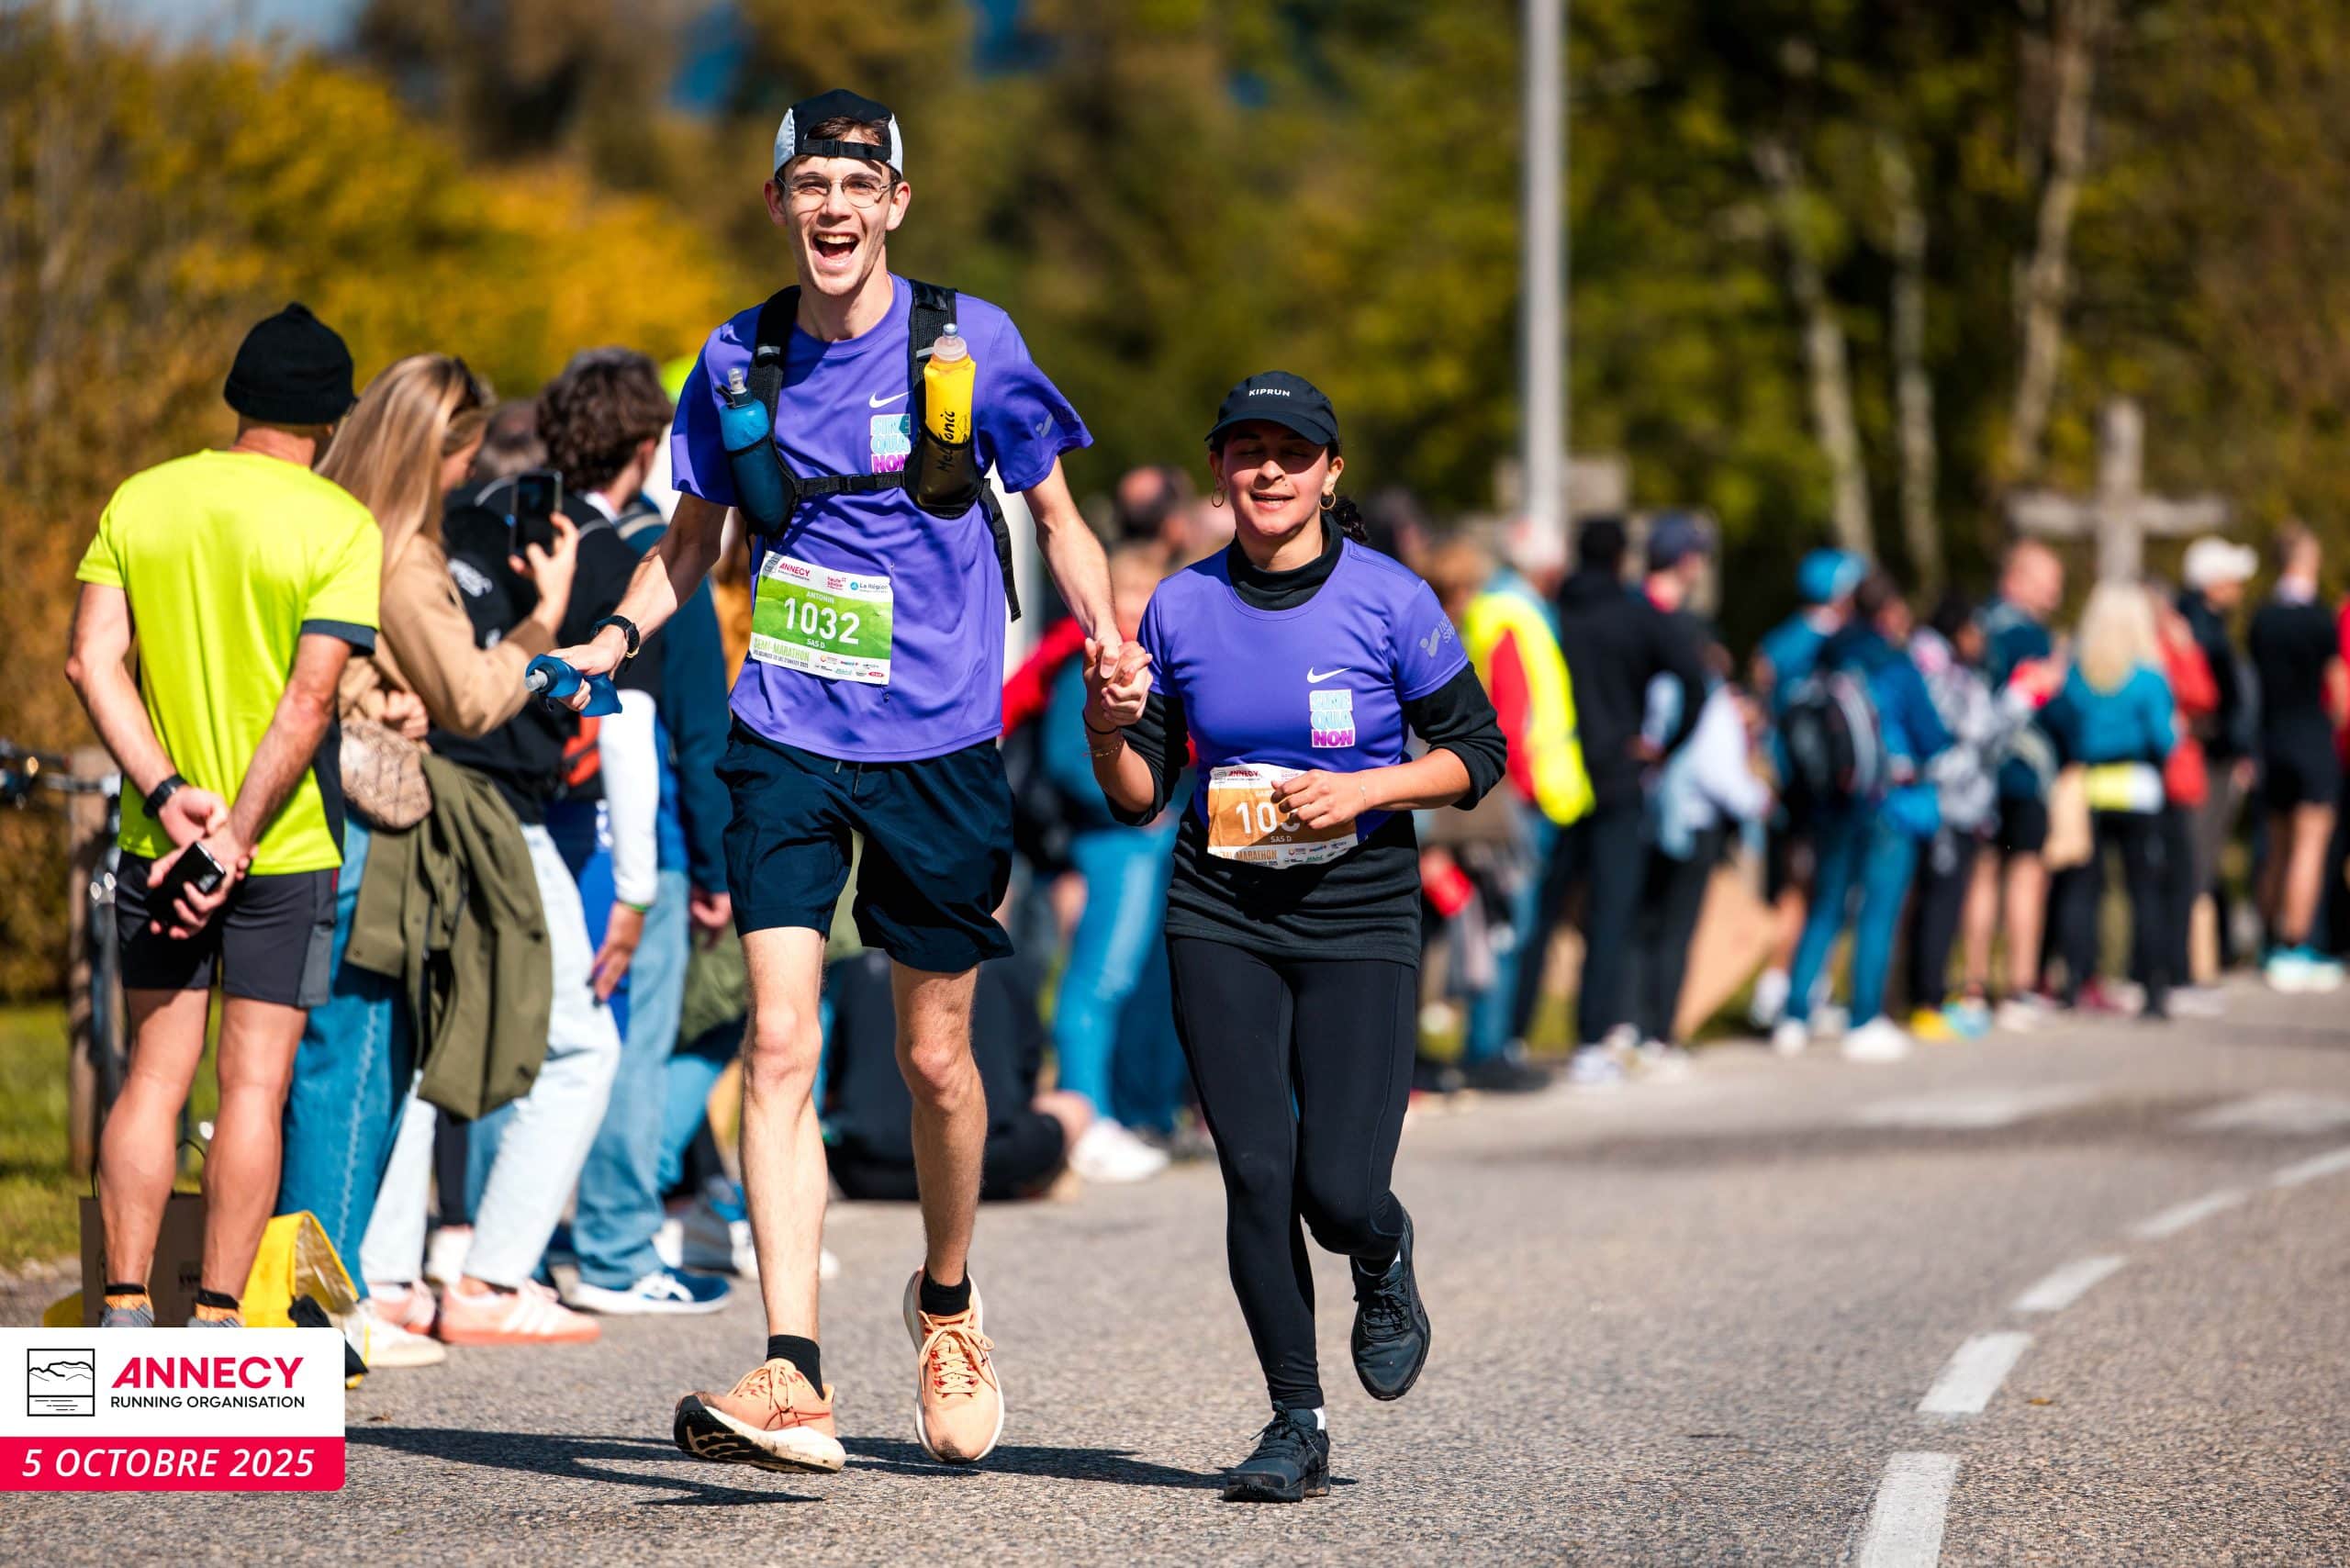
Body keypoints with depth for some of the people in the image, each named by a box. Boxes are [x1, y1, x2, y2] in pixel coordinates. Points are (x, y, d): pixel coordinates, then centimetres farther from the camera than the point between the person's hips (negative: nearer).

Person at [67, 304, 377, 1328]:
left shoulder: (139, 501, 3)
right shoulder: (340, 525, -8)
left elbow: (92, 659, -5)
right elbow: (310, 697, -16)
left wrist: (167, 794, -10)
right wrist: (238, 834, -15)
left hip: (156, 840, 3)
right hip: (286, 845, -3)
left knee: (153, 1076, 9)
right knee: (255, 1083, 1)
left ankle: (124, 1311, 4)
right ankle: (217, 1318, -2)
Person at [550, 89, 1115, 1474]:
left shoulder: (971, 344, -4)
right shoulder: (738, 366, 4)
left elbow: (1057, 518, 6)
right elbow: (693, 540, 17)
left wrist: (1108, 635, -12)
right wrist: (617, 633, -1)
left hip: (939, 748, -1)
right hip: (789, 747, 1)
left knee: (935, 1053, 8)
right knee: (779, 1043, -12)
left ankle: (948, 1300, 37)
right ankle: (795, 1381, -18)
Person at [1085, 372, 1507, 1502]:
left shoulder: (1387, 600, -5)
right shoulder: (1181, 607, 3)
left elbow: (1477, 753, 1)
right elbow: (1141, 795, 8)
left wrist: (1362, 791, -14)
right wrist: (1108, 731, -13)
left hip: (1360, 917, -2)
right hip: (1219, 917, 2)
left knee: (1337, 1188, -12)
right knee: (1256, 1176, -6)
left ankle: (1384, 1265, 26)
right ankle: (1296, 1424, 8)